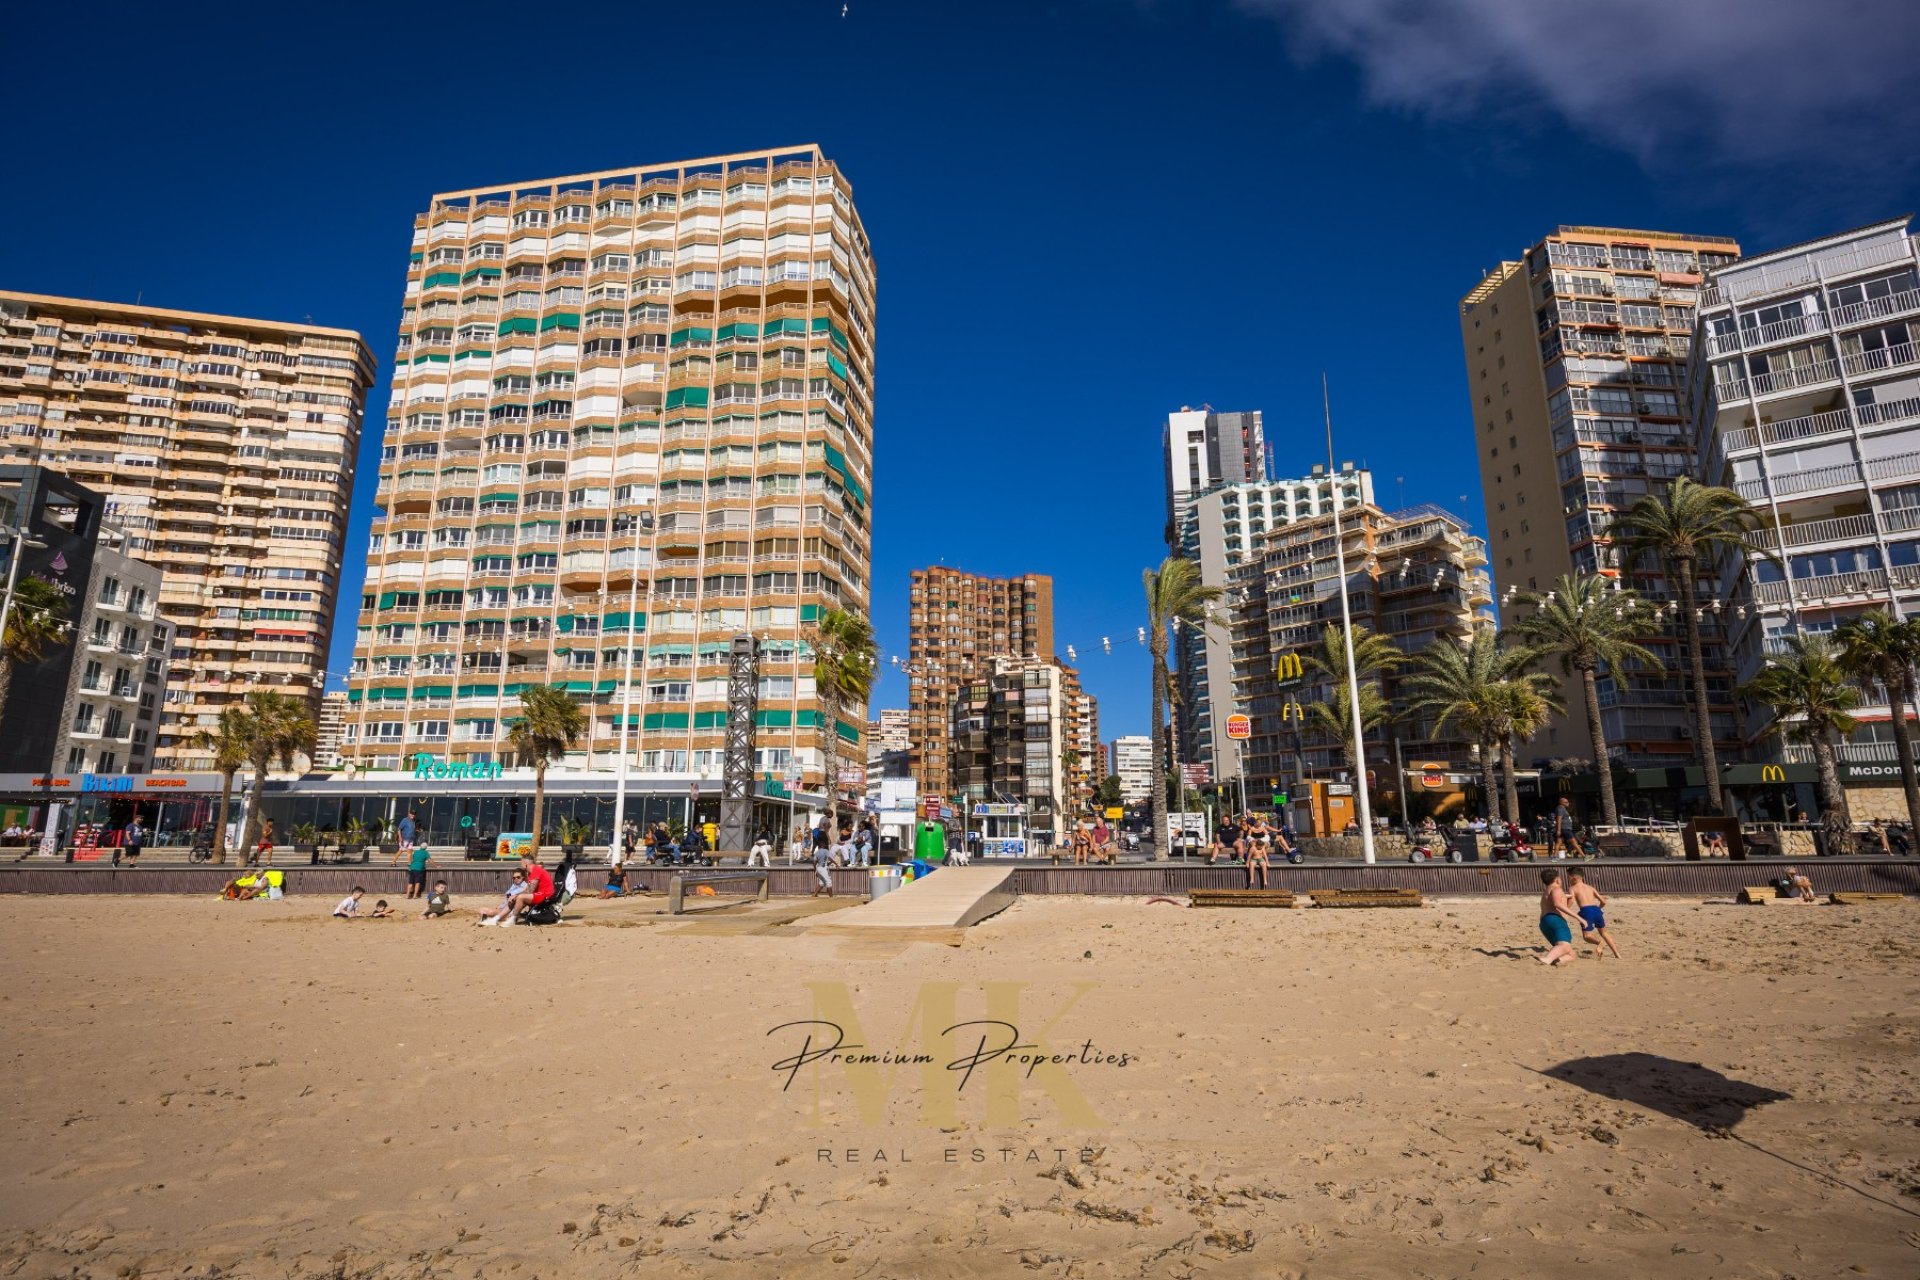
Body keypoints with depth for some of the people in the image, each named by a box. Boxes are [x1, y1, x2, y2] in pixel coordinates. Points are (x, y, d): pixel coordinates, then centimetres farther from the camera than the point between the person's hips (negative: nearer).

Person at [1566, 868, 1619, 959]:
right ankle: (1617, 954, 25)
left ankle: (1599, 942, -35)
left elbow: (1572, 901, -12)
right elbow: (1603, 902, 22)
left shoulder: (1572, 888, 7)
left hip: (1586, 911, -6)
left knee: (1587, 935, -4)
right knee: (1603, 932, 26)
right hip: (1596, 909, 6)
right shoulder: (1591, 888, 23)